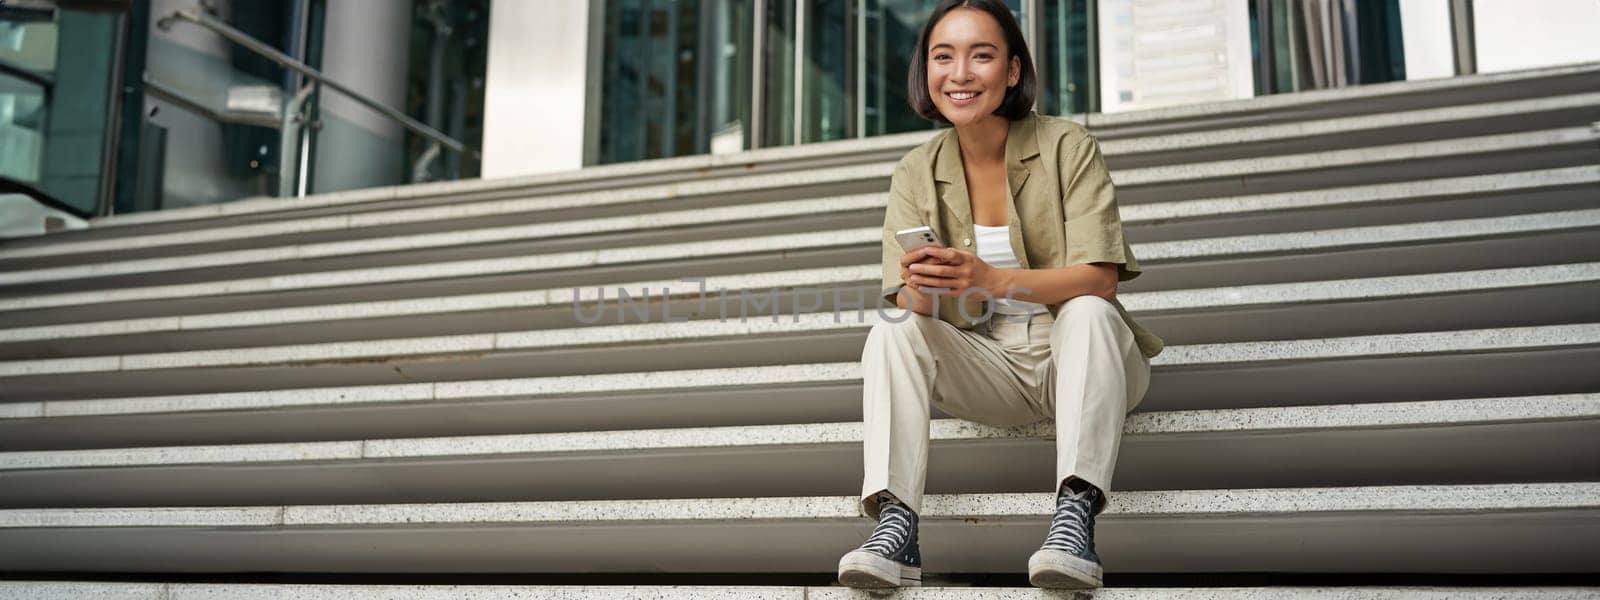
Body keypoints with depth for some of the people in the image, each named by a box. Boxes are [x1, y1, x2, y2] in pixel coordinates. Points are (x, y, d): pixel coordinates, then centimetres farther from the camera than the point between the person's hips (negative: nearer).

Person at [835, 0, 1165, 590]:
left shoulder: (1067, 147, -10)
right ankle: (894, 526, -35)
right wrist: (923, 288, -34)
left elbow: (1099, 278, -19)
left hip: (1077, 360, -3)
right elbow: (912, 305, -7)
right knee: (891, 334, -22)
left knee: (1088, 313, -34)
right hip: (989, 369, 3)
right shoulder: (916, 172, -1)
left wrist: (992, 279, -36)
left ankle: (1075, 515, -42)